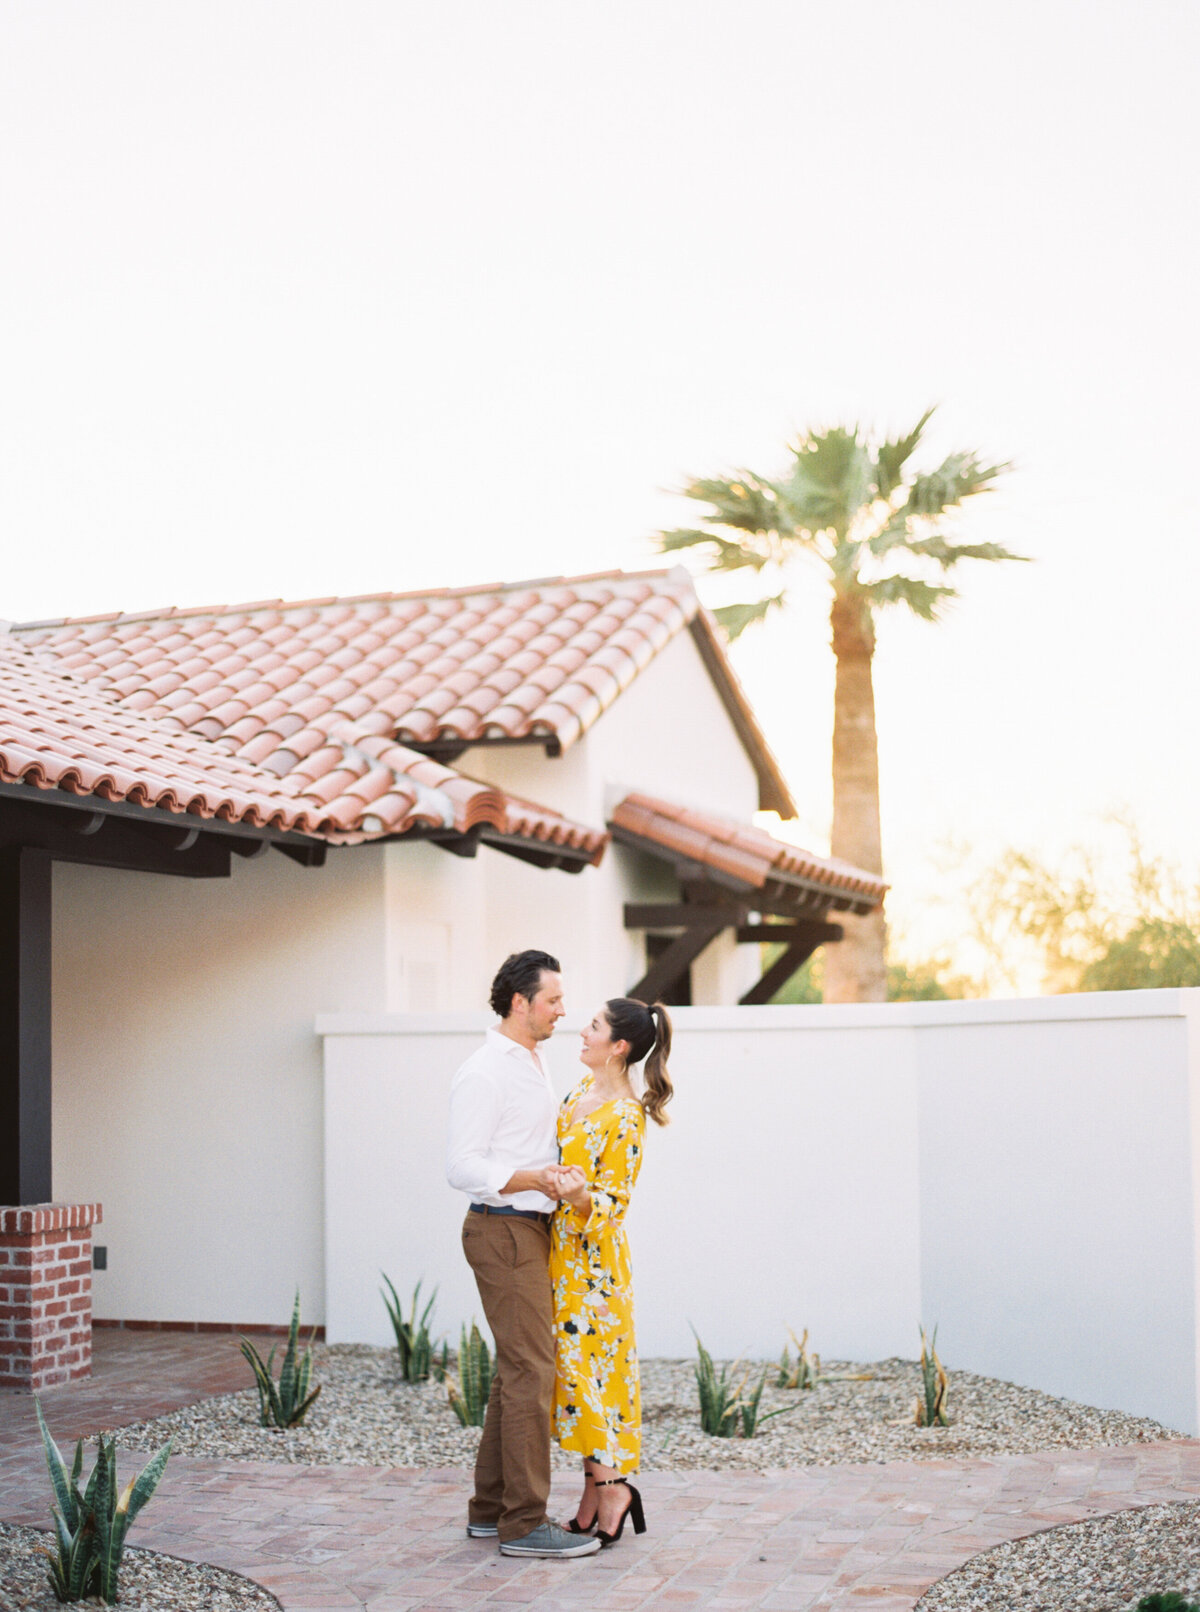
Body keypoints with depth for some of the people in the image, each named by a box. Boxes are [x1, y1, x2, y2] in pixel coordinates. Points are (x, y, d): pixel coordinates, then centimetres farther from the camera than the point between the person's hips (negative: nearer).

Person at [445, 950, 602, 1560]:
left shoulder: (531, 1064, 16)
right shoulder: (484, 1074, -15)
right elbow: (462, 1167, -20)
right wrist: (532, 1179, -28)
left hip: (529, 1229, 10)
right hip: (503, 1231, -10)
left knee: (515, 1369, 12)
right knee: (531, 1370, -11)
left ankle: (490, 1509, 19)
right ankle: (525, 1522, -7)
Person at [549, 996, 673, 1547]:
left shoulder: (626, 1118, -18)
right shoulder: (586, 1087, 7)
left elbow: (611, 1201, -18)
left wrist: (581, 1196, -36)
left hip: (591, 1253, -9)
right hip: (562, 1248, 9)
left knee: (587, 1366, -7)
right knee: (576, 1366, 10)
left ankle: (612, 1486, 3)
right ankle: (596, 1492, 15)